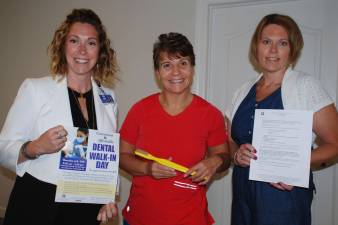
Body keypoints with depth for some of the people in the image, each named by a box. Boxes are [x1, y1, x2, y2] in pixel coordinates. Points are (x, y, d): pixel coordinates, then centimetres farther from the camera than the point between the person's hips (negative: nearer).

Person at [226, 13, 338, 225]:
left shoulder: (305, 85, -8)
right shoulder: (244, 91, 6)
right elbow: (230, 140, 12)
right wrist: (237, 155, -10)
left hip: (284, 192, -4)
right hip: (243, 194, 5)